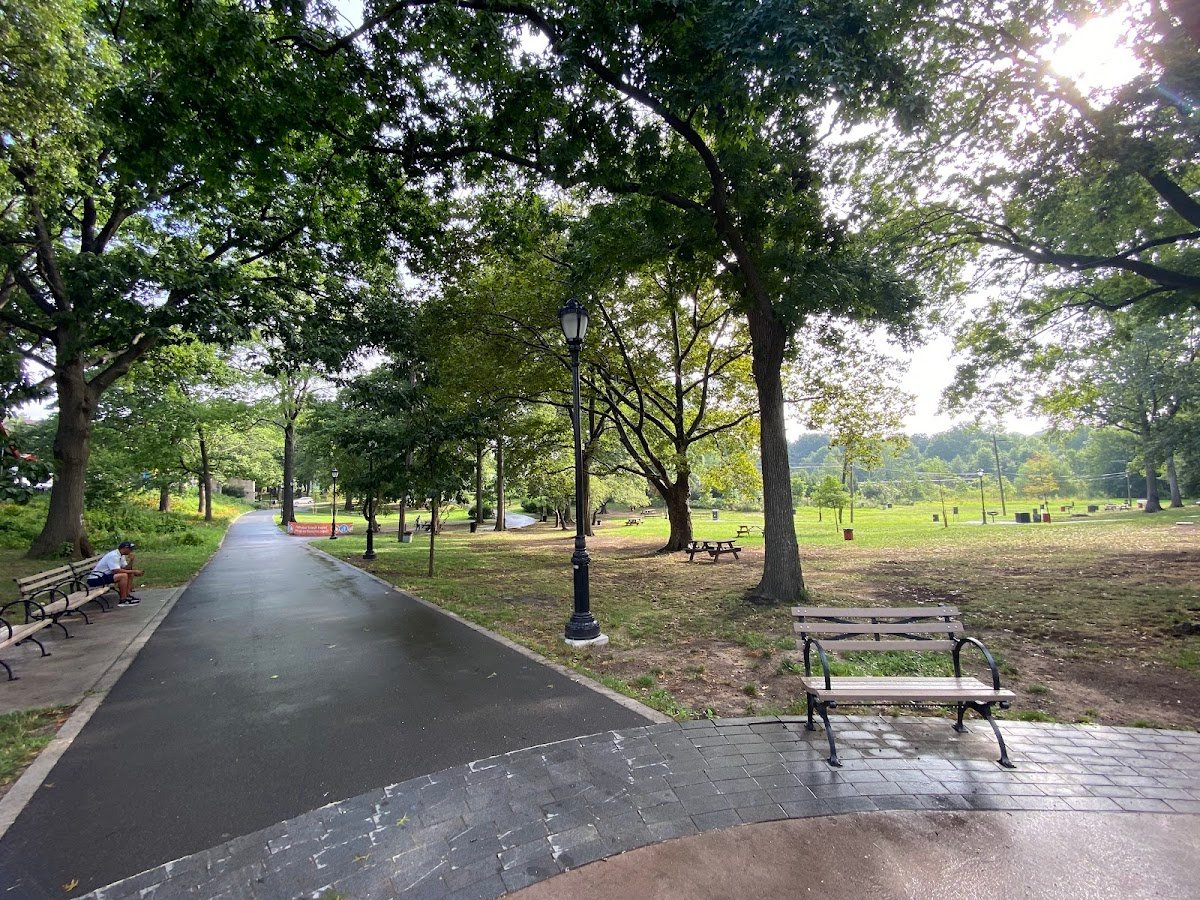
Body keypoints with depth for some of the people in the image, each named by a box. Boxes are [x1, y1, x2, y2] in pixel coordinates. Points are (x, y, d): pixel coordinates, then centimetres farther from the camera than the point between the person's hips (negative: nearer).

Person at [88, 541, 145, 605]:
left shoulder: (121, 556, 8)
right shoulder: (113, 555, -22)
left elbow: (126, 569, 3)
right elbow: (117, 571, -29)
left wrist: (131, 561, -13)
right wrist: (133, 571, -23)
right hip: (96, 579, -10)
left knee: (130, 574, 7)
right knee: (123, 576, -28)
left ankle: (127, 595, 4)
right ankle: (123, 600, -22)